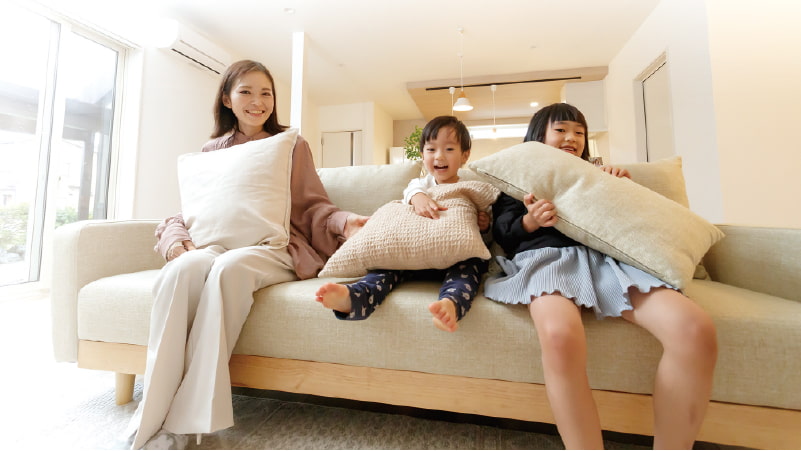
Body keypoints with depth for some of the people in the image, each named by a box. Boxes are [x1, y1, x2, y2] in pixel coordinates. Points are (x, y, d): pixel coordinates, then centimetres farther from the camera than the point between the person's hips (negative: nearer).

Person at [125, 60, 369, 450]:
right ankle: (153, 418, -23)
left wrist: (344, 222, -15)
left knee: (230, 266, -35)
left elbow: (312, 206, 6)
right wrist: (176, 240, -5)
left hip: (277, 249, -2)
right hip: (218, 245, 3)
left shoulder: (292, 145, 12)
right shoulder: (211, 151, 19)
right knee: (181, 270, -31)